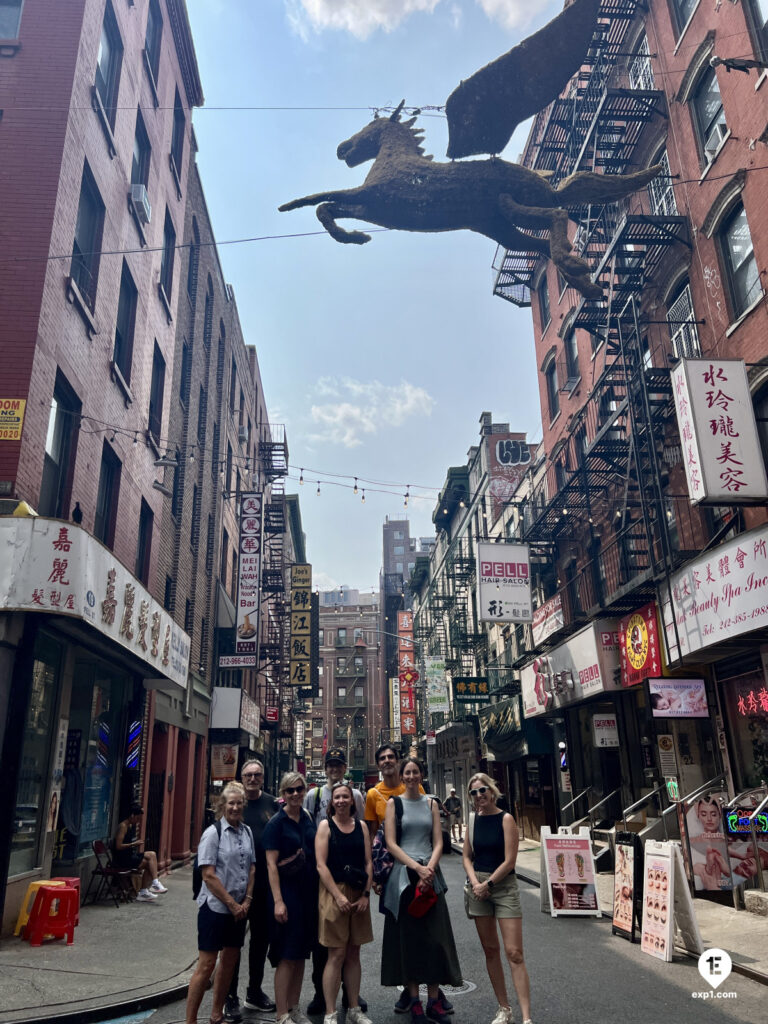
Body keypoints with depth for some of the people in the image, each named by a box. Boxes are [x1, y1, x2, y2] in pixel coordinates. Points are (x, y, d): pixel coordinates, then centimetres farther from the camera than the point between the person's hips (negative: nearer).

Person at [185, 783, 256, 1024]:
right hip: (215, 907, -6)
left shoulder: (247, 832, 5)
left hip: (238, 909, 6)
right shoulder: (213, 833, -13)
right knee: (206, 964, -1)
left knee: (230, 960, 14)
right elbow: (208, 876, -15)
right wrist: (232, 904, -13)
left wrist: (247, 901, -2)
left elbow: (251, 869, 10)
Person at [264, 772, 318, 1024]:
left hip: (309, 891, 6)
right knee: (286, 956, -1)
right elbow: (271, 864, -13)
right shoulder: (276, 823, -11)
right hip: (287, 890, -6)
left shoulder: (308, 819, 7)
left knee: (301, 953, 14)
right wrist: (278, 901, -19)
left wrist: (318, 891, 12)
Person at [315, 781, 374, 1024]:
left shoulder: (361, 827, 7)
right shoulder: (325, 826, -3)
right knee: (337, 955, -1)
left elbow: (368, 863, 6)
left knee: (354, 954, 12)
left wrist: (366, 895, -5)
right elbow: (321, 865, -9)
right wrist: (338, 896, -14)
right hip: (333, 892, -4)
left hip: (359, 895, 4)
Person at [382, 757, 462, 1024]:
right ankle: (414, 1002, 11)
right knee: (408, 936, 2)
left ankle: (434, 1001, 8)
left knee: (435, 937, 0)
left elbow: (438, 842, 5)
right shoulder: (394, 803, 1)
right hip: (403, 874, -2)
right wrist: (416, 867, -14)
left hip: (430, 873, 2)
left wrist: (429, 867, -12)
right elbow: (391, 844, -6)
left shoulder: (431, 804, 10)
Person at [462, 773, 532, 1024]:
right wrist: (475, 882, -6)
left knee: (514, 952, -8)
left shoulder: (506, 819, -9)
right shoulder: (473, 820, 5)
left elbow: (509, 861, -12)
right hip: (478, 886, 5)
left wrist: (488, 884, -11)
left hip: (504, 886, -5)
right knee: (490, 950, 10)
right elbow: (466, 856, 9)